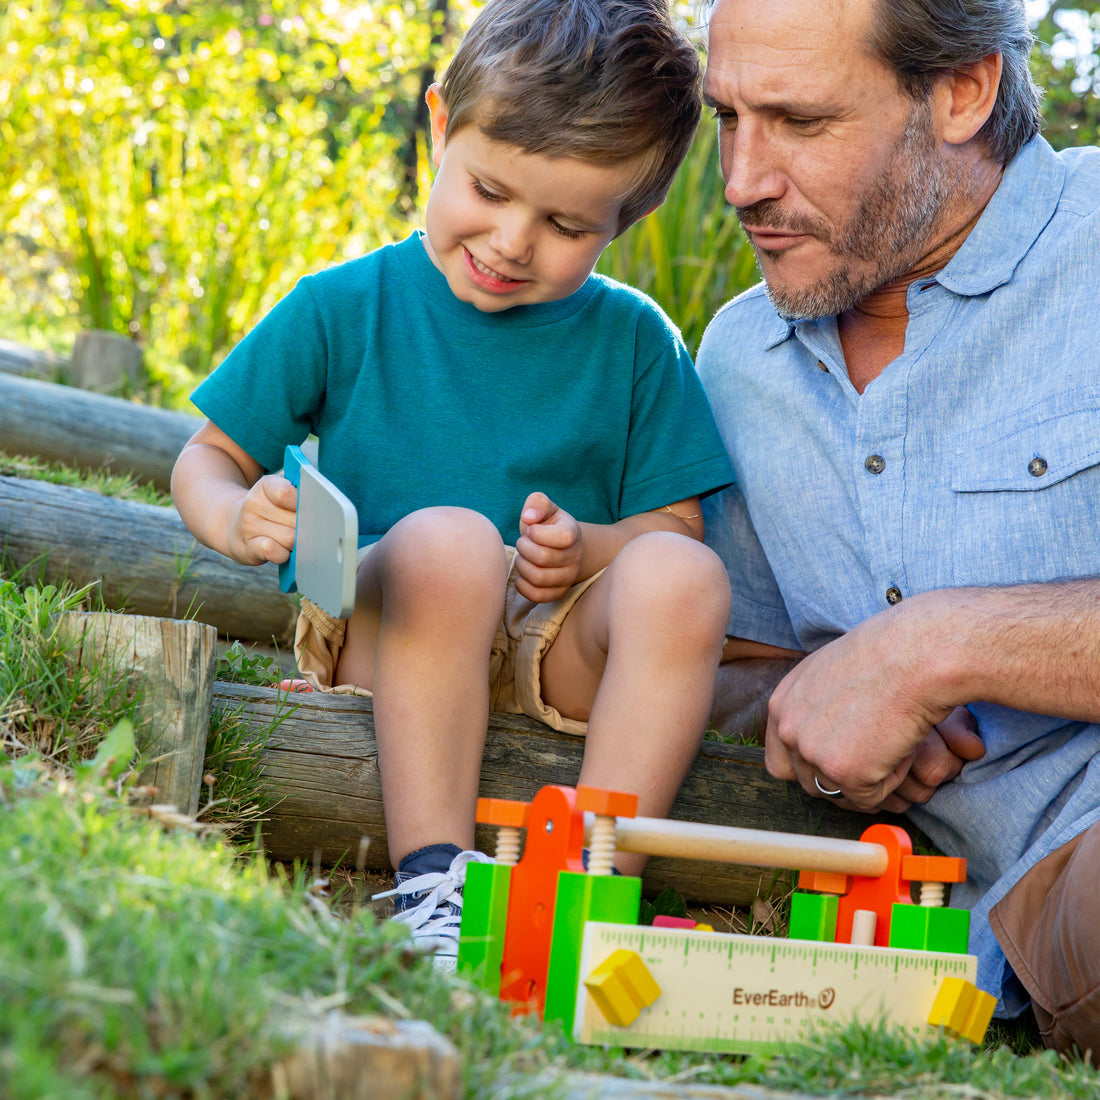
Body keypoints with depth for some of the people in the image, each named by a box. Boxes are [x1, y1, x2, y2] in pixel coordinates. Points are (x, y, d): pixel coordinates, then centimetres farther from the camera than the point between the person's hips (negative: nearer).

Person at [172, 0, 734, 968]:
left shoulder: (633, 339, 6)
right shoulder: (343, 308, 2)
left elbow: (675, 521, 6)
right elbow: (208, 459, 8)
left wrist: (590, 552, -16)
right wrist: (236, 516, -15)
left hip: (557, 645, 2)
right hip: (381, 634, -2)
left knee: (684, 575, -28)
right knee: (448, 538, -35)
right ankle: (431, 882, -34)